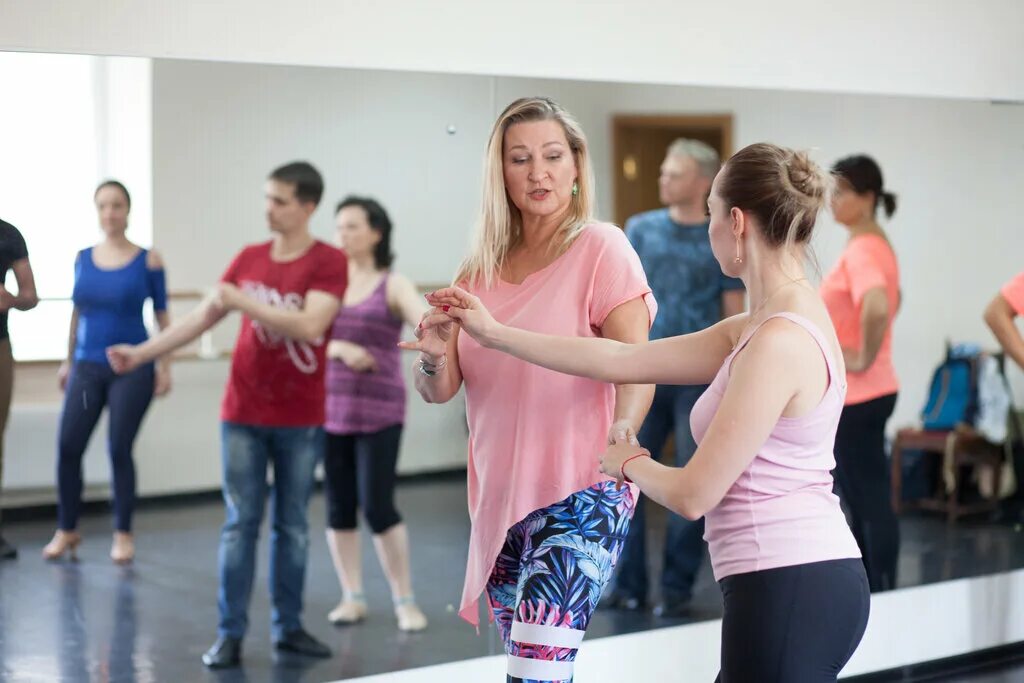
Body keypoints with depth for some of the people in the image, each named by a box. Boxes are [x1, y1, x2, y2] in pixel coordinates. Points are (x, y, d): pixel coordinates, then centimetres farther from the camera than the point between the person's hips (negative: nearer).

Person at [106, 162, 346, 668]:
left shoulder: (329, 262, -9)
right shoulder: (249, 258, 4)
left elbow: (309, 326, -23)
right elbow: (203, 316, 8)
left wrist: (243, 301, -23)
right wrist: (141, 353, 5)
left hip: (301, 420, -2)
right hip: (243, 415, 3)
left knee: (292, 527, 9)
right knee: (241, 525, 4)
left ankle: (288, 627, 20)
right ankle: (230, 633, 9)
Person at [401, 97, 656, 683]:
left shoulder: (602, 249, -6)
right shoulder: (481, 270, 10)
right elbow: (440, 391, 6)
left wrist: (622, 431, -33)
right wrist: (432, 357, -16)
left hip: (581, 497, -6)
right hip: (500, 499, 6)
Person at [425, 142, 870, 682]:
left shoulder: (778, 342, -17)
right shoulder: (757, 328, 12)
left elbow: (693, 495, -16)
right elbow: (624, 361, 15)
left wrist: (630, 464, 5)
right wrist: (495, 335, 18)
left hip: (787, 591, -9)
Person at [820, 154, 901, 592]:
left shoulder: (861, 251, -19)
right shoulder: (874, 246, 12)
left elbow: (877, 308, -37)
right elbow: (888, 303, 30)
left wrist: (864, 358, -23)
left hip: (856, 396, -10)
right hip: (861, 394, 10)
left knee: (871, 500, -4)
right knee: (862, 499, 16)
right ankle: (868, 593, 24)